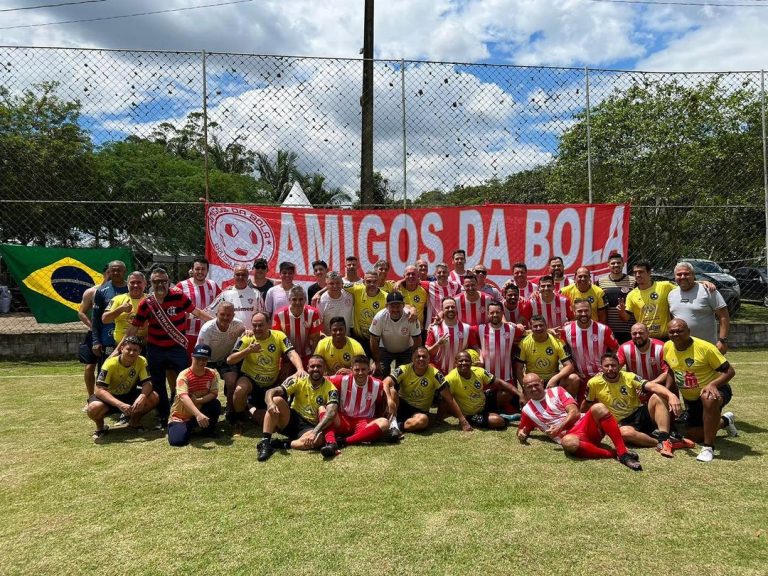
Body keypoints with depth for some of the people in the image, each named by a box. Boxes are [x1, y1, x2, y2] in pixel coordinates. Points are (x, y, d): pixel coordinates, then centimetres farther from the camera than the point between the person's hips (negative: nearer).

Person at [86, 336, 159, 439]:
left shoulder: (141, 361, -17)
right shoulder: (110, 364, -27)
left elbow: (147, 383, -19)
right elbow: (99, 390, -31)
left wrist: (142, 396, -43)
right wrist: (120, 404, -44)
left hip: (129, 394, 3)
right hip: (110, 397, -3)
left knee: (153, 398, -22)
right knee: (94, 408, -36)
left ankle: (134, 421, 8)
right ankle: (100, 426, 2)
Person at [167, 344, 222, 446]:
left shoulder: (213, 374, -8)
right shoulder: (184, 375, -22)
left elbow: (214, 394, -13)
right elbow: (184, 397, -38)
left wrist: (198, 401, -33)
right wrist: (198, 414, -52)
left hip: (200, 411, 3)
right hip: (180, 417, -3)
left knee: (215, 404, -26)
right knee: (177, 440, -27)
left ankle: (209, 430, 1)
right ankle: (186, 428, 10)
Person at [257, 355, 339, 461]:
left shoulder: (331, 389, -10)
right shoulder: (298, 379, -5)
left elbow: (331, 413, -26)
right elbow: (271, 391, -15)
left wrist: (315, 431, -42)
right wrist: (270, 403, -39)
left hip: (310, 427, -2)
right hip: (291, 420, 2)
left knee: (318, 438, -36)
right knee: (277, 400, -26)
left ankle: (281, 445, -26)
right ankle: (265, 442, -26)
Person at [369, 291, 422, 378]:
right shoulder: (379, 317, -28)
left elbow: (417, 341, -17)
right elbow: (374, 340, -18)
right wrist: (376, 362, -15)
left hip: (406, 350, 0)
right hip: (385, 349, 0)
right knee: (380, 373, -12)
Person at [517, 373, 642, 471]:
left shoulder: (556, 391, 10)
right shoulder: (527, 410, 13)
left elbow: (574, 412, 0)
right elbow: (522, 429, 26)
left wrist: (559, 428, -13)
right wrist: (521, 434, 0)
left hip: (585, 425, 2)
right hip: (569, 435, -1)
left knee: (599, 408, -31)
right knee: (568, 442, -41)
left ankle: (623, 453, -30)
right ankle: (614, 454, -27)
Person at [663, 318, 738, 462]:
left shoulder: (704, 347, -24)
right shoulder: (667, 347, -8)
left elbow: (730, 371, -20)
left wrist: (713, 384, -37)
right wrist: (666, 389, 0)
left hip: (714, 390, -6)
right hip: (690, 398, 6)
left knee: (708, 399, -43)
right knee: (694, 435, 12)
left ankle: (708, 447, -28)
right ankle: (725, 421, 42)